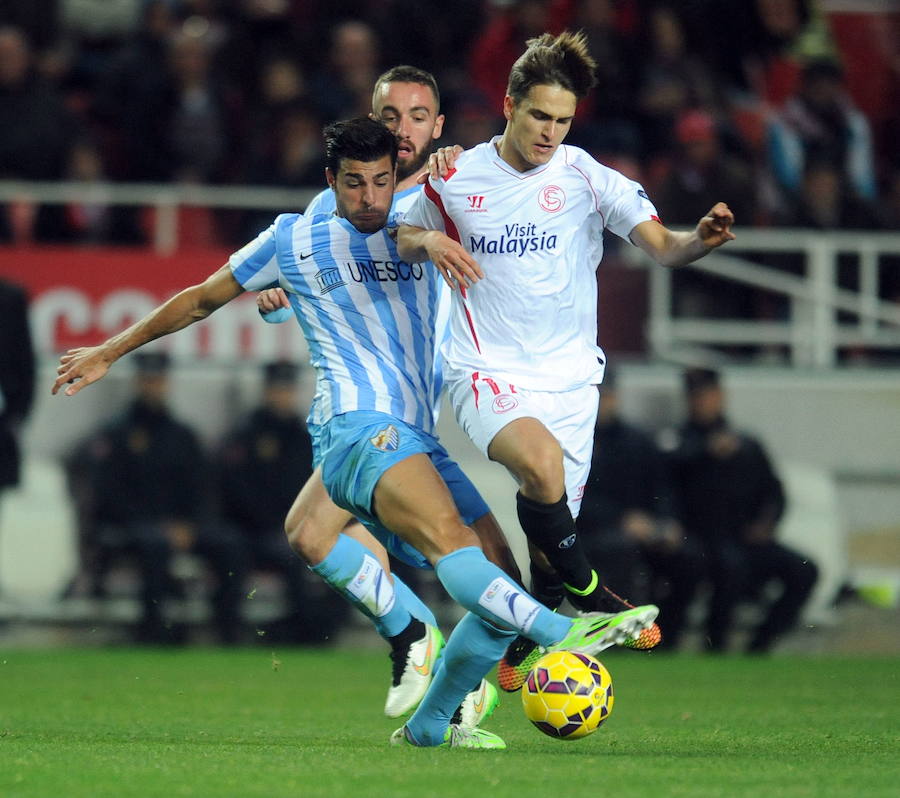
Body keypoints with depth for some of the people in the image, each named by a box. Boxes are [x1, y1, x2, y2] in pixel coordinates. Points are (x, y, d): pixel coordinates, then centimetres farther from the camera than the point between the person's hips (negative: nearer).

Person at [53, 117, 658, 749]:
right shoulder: (294, 241, 14)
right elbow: (203, 299, 25)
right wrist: (109, 352, 29)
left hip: (421, 446, 6)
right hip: (358, 426, -6)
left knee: (503, 592, -3)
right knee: (449, 540, -33)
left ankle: (429, 725, 12)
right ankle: (562, 634, -55)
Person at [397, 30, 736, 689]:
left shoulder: (586, 177, -3)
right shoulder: (457, 178, 1)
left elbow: (663, 246, -8)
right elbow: (402, 239, 17)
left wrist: (702, 240, -30)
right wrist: (428, 241, -6)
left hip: (569, 379, 2)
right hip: (487, 373, -2)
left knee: (551, 537, 3)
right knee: (540, 460, -33)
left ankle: (521, 647, 30)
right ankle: (588, 594, -15)